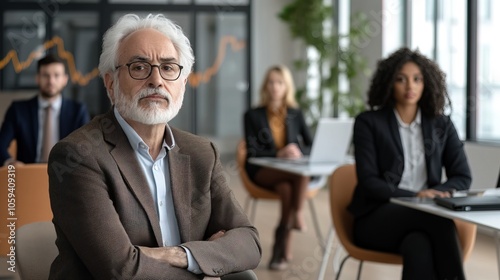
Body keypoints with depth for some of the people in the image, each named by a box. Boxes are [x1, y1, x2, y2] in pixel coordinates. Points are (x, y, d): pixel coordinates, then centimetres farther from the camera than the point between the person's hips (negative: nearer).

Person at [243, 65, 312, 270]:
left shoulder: (296, 115, 15)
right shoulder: (253, 115, 7)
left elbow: (312, 146, 8)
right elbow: (252, 152, -3)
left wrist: (299, 151, -16)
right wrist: (278, 154, -20)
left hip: (294, 169, 2)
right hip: (263, 171, -2)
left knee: (285, 187, -36)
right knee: (295, 177, -35)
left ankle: (281, 248, -28)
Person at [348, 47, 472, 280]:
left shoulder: (441, 125, 11)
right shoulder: (368, 122, 1)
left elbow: (462, 177, 9)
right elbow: (369, 182, -8)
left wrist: (437, 194, -14)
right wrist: (414, 197, -23)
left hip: (425, 216, 2)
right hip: (377, 220, -2)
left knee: (419, 247, -38)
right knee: (438, 217, -35)